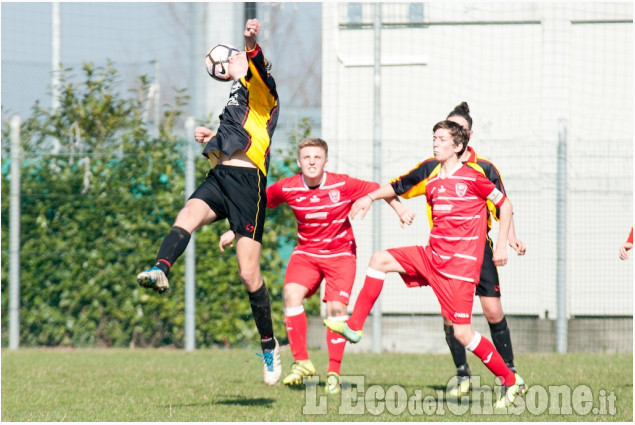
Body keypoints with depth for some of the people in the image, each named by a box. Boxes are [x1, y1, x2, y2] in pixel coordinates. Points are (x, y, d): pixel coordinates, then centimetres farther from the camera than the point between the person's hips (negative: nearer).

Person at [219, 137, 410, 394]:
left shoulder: (342, 185, -16)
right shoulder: (287, 188, -11)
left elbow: (380, 190, -5)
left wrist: (402, 211, -14)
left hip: (340, 253, -1)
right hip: (306, 251, 1)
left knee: (337, 308, -15)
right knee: (291, 294, -23)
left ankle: (333, 373, -2)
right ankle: (301, 362, -15)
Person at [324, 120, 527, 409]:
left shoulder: (473, 178, -8)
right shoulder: (430, 179, 10)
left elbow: (504, 204, 0)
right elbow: (396, 187, 27)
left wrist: (502, 244, -5)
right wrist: (370, 198, 13)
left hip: (461, 264, -7)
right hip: (432, 255, 7)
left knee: (462, 333, -11)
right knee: (380, 260, -1)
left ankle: (510, 381, 2)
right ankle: (353, 328, 5)